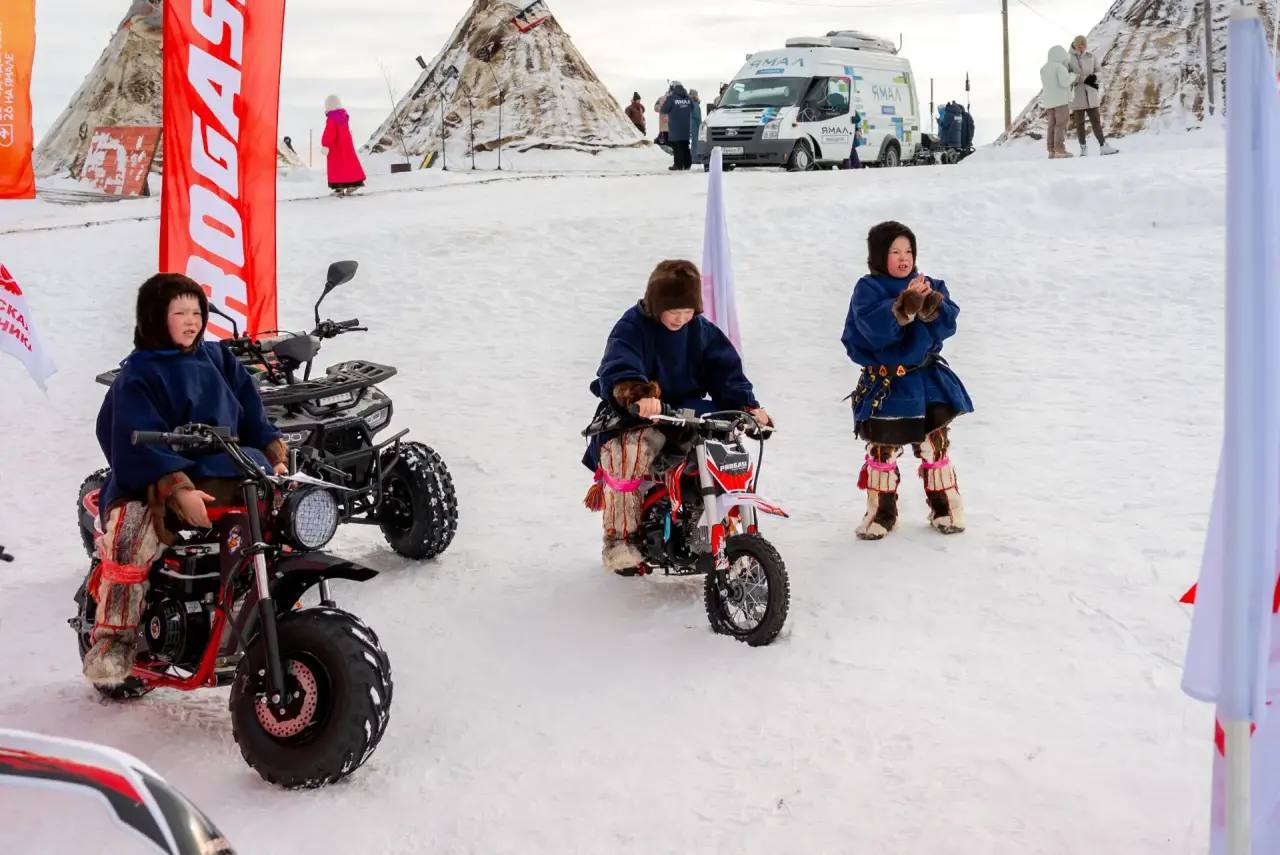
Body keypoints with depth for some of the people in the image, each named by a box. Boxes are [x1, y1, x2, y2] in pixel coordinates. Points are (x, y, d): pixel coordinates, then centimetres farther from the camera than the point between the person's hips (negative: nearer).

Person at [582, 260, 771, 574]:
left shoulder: (702, 331, 7)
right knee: (628, 453, -36)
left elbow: (726, 372, 4)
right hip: (636, 416, -5)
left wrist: (747, 405, -14)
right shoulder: (632, 327, -10)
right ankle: (619, 538, -23)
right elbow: (617, 368, -28)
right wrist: (638, 394, -50)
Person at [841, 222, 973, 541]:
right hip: (884, 386, -3)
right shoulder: (868, 289, -6)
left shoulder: (930, 285, 6)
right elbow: (874, 328, -22)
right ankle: (881, 512, 16)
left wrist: (931, 305, -25)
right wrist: (905, 305, -32)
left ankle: (945, 507, 21)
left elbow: (947, 324, -6)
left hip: (926, 382, 3)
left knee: (936, 445, 7)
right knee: (882, 450, 2)